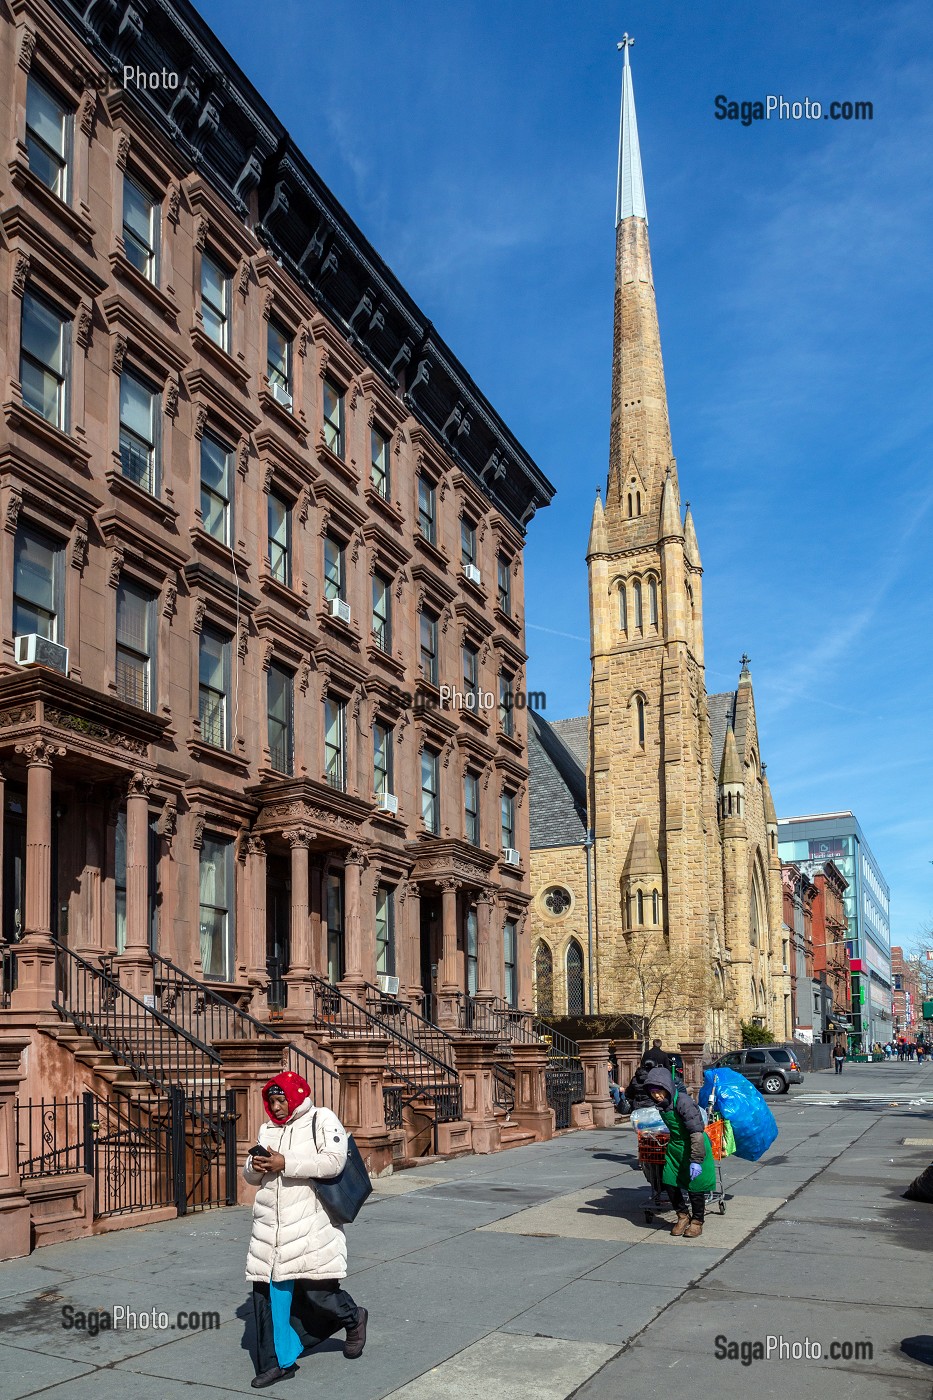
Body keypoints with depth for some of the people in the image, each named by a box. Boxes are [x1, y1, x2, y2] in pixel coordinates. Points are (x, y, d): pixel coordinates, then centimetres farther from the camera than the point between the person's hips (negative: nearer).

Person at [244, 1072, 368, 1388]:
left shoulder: (322, 1120, -3)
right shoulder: (268, 1129, 16)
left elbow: (334, 1161, -17)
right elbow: (251, 1176, 19)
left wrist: (286, 1163, -19)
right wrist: (255, 1167, -7)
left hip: (310, 1224, -6)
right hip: (270, 1226, 6)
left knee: (318, 1290, -3)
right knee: (267, 1291, 4)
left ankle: (353, 1319, 28)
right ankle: (275, 1362, 18)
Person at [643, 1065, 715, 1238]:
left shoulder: (683, 1102, -28)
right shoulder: (662, 1103, -3)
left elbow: (696, 1132, -27)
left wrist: (696, 1160, -27)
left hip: (695, 1147, -7)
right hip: (675, 1147, 7)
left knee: (694, 1185, 2)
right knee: (669, 1182, 6)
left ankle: (697, 1221, 24)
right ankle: (683, 1216, 27)